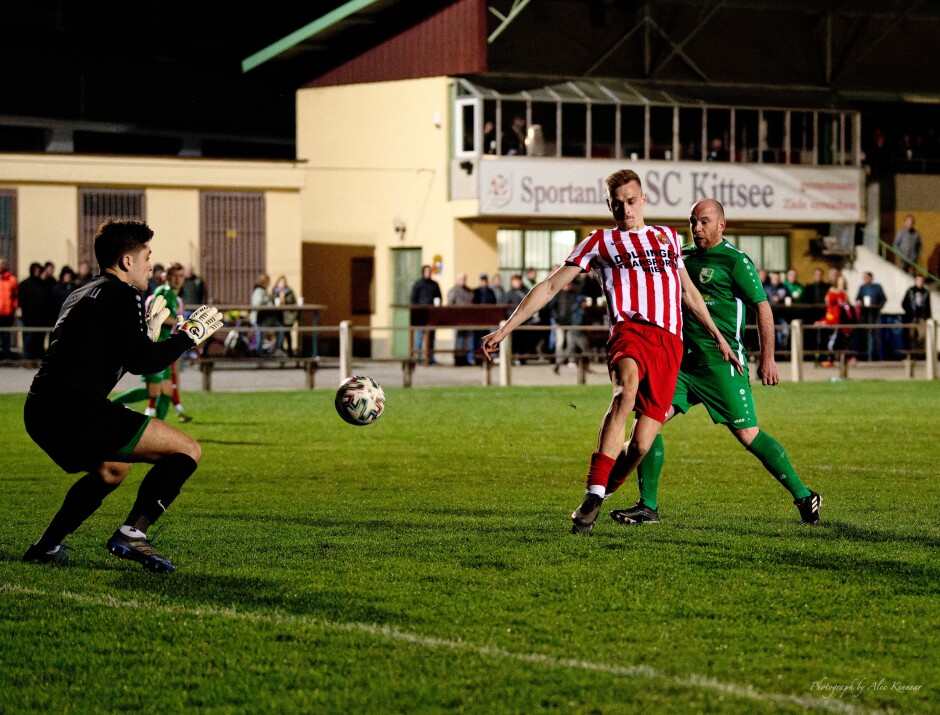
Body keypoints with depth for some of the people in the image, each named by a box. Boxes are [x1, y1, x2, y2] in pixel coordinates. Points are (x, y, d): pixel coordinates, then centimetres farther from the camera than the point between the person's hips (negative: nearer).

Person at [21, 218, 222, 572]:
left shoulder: (82, 295, 25)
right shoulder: (123, 295, -3)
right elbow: (141, 362, -12)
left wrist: (148, 329, 38)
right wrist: (190, 334, 1)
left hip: (39, 415, 10)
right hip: (79, 414, -10)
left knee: (112, 470, 37)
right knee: (187, 449, -5)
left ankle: (46, 546, 30)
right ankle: (131, 533, -17)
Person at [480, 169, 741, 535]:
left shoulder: (667, 236, 27)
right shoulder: (600, 242, 17)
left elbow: (688, 290, 37)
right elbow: (551, 286, 14)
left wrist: (718, 336, 36)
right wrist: (505, 328, 6)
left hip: (669, 341, 3)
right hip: (630, 330, -3)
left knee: (641, 443, -11)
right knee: (627, 387, -37)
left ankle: (599, 499, 14)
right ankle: (593, 495, -40)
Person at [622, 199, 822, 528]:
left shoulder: (734, 261, -6)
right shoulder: (684, 256, 14)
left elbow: (762, 307, -7)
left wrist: (767, 358, -10)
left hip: (721, 362, -7)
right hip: (682, 360, 7)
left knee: (747, 435, -6)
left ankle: (804, 498, 6)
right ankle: (648, 506, 0)